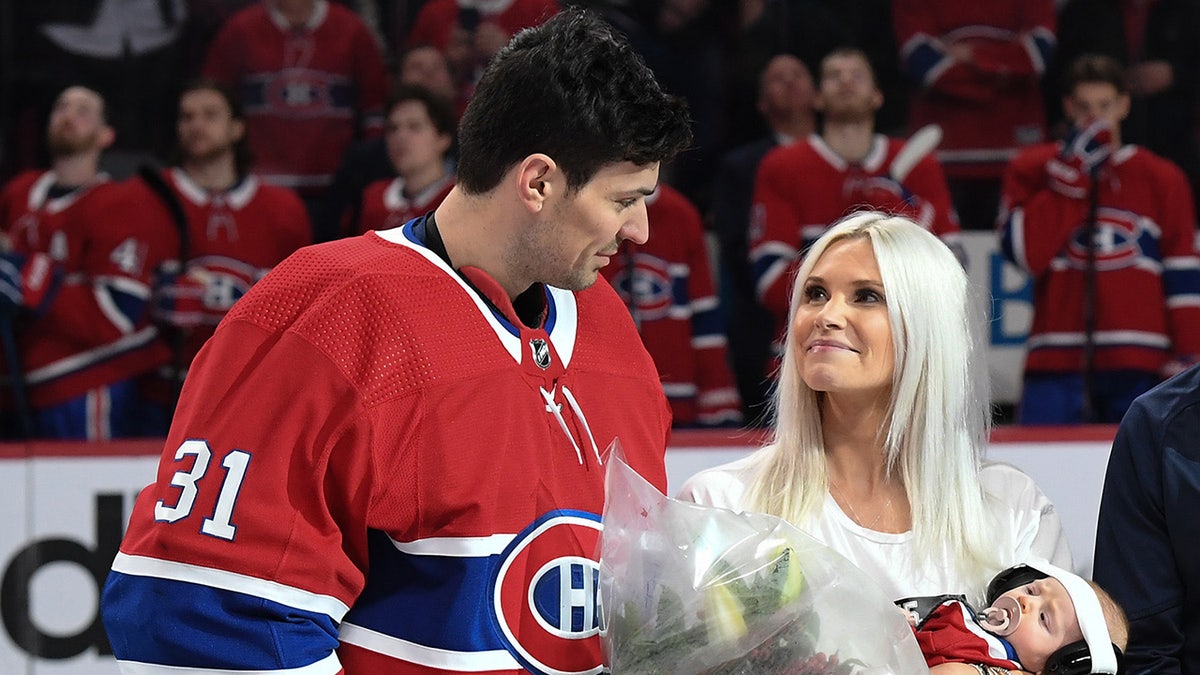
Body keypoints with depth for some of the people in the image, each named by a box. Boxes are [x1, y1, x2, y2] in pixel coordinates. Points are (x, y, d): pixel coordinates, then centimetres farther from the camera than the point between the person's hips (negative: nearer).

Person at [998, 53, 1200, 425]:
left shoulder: (1162, 180, 11)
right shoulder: (1033, 170, 9)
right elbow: (1024, 252, -6)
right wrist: (1072, 171, -5)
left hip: (1139, 366, 1)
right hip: (1058, 363, -1)